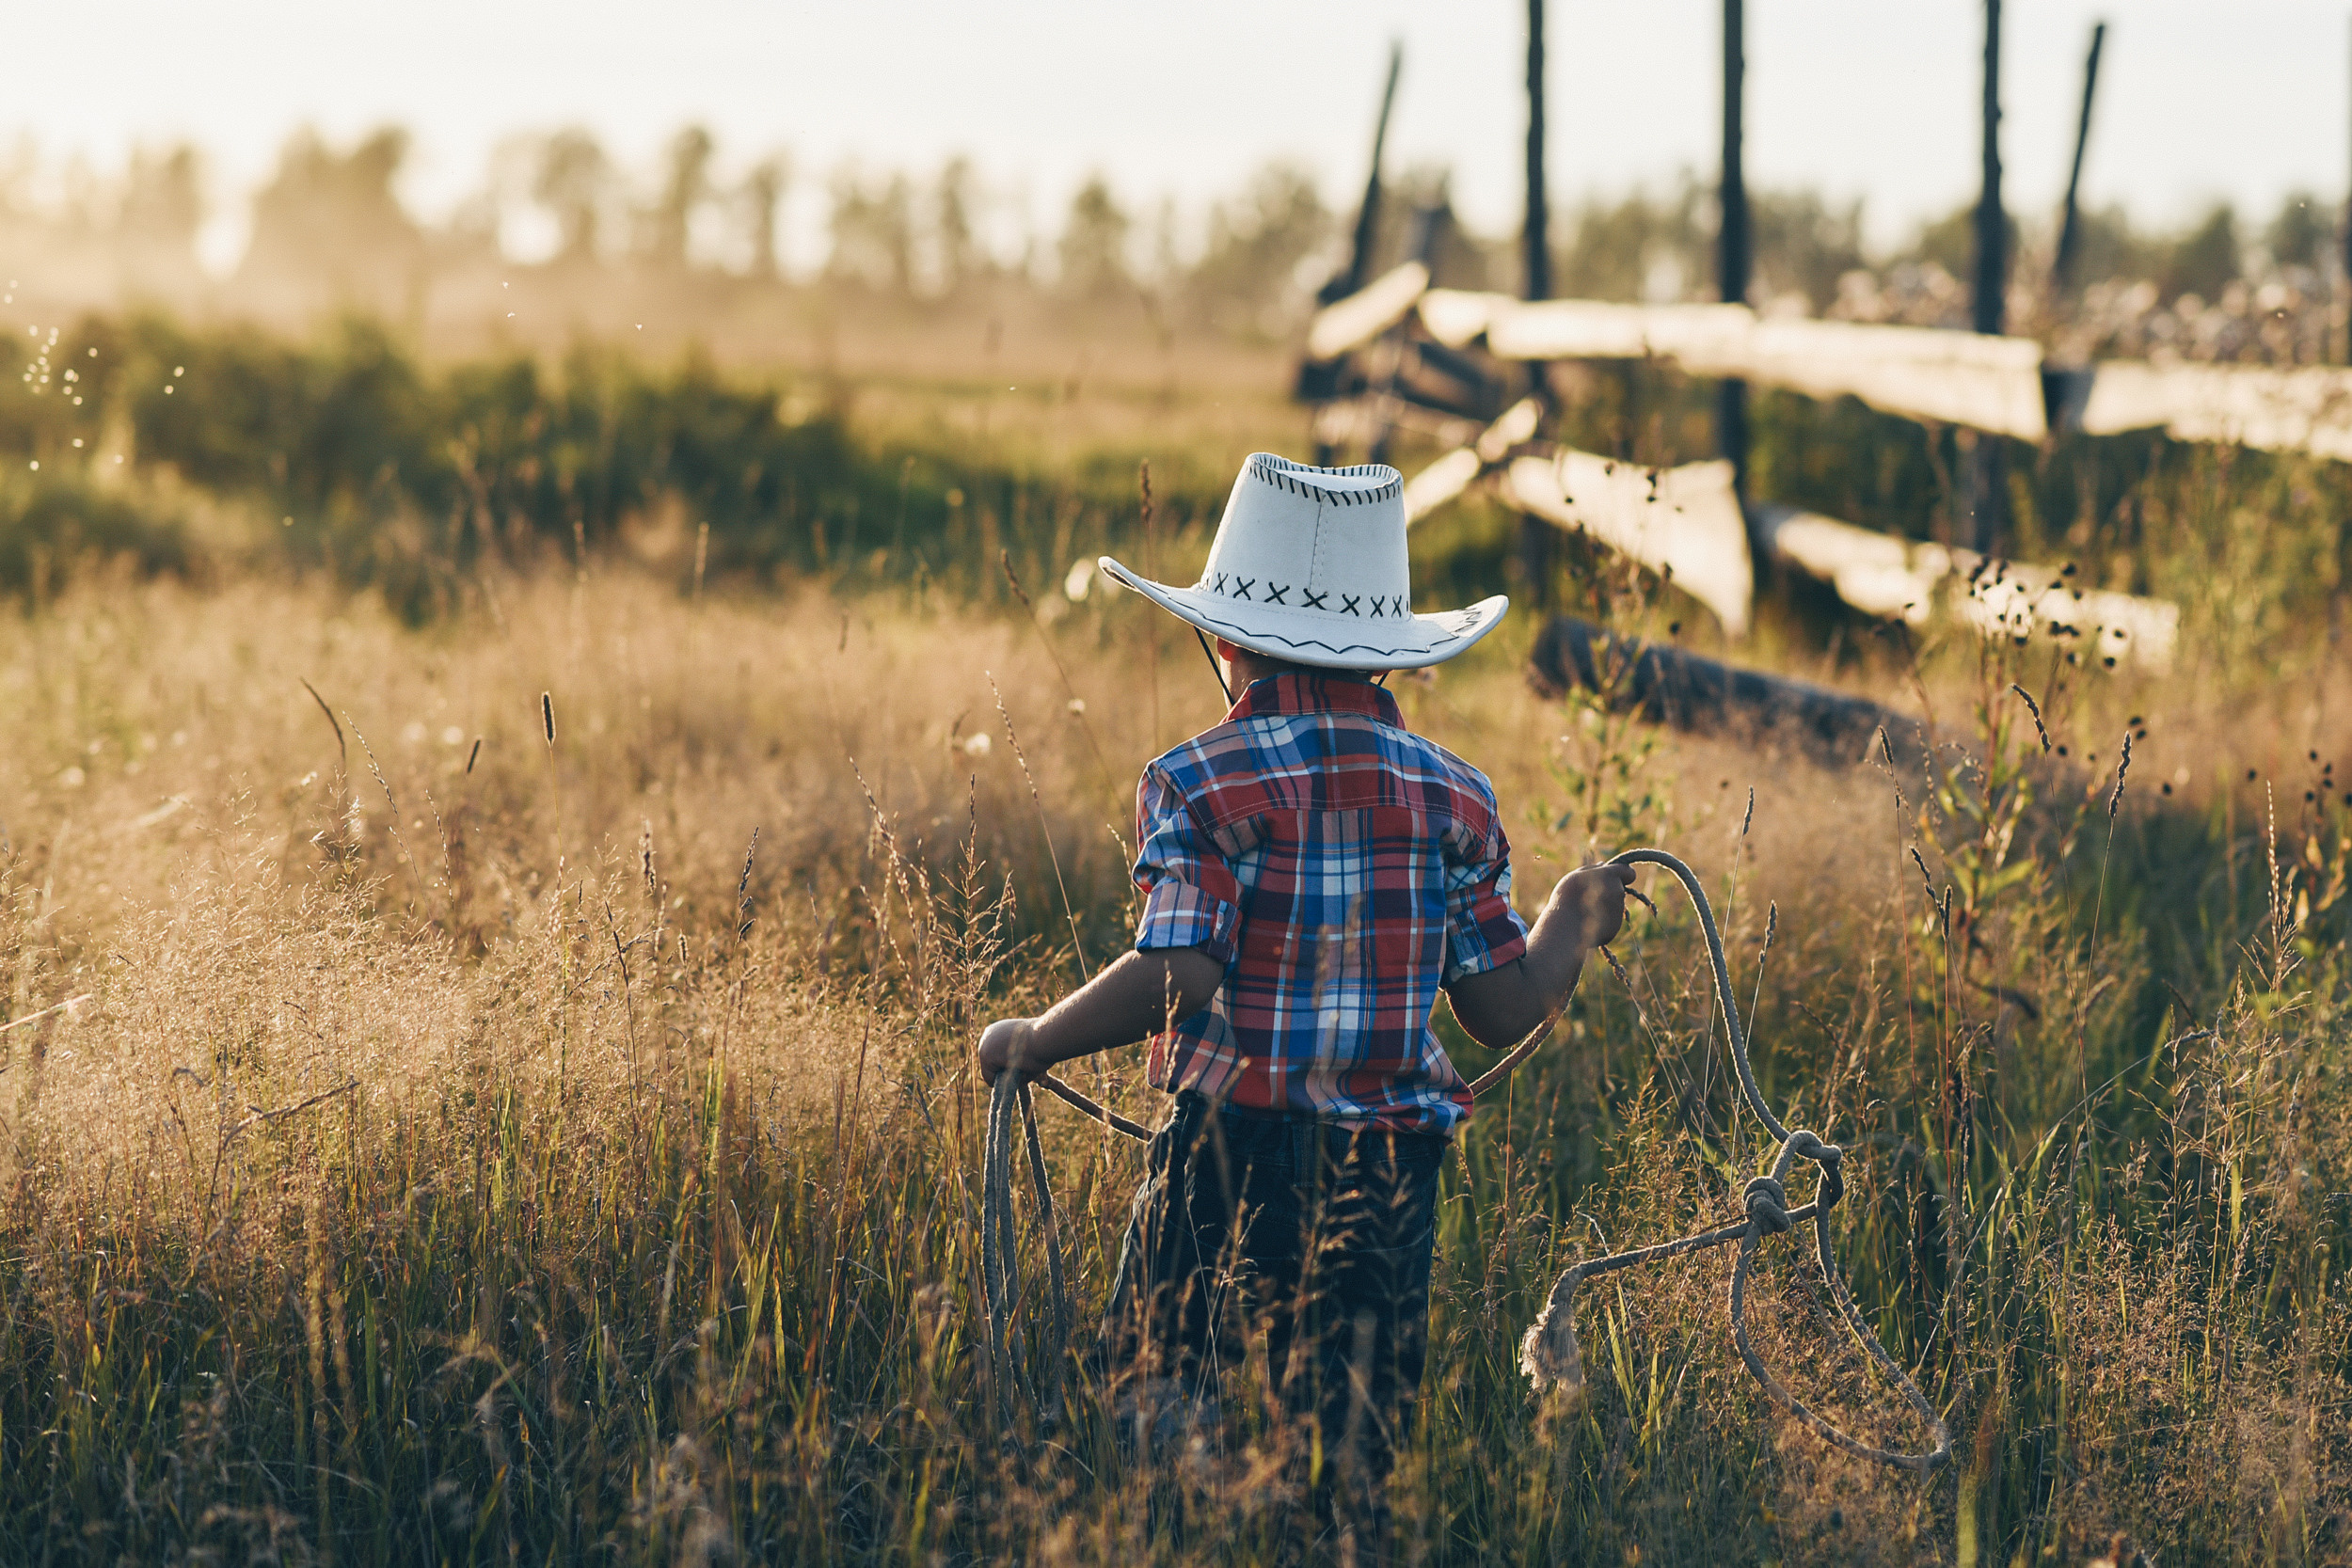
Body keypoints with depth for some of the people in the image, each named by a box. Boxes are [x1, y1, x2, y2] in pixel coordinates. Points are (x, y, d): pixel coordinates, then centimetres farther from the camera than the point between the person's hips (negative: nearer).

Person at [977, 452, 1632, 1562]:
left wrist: (1035, 1041, -4)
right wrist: (1573, 927, 24)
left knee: (1159, 1390, 6)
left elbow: (1178, 979, -16)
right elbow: (1505, 1012, 6)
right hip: (1388, 1178, 4)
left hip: (1231, 1150, -3)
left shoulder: (1200, 784, -6)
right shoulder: (1454, 797, 6)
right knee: (1354, 1453, 10)